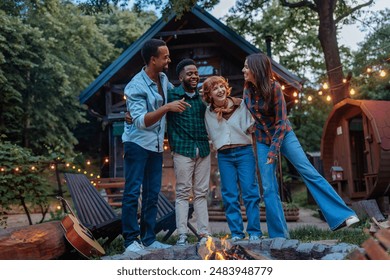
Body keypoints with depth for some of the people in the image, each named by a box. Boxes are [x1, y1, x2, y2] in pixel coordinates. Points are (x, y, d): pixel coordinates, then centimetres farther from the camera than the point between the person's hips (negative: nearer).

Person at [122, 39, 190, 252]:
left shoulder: (163, 79, 6)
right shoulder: (136, 86, -16)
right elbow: (141, 121, -23)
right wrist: (167, 108, -29)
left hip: (156, 146, 7)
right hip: (137, 144, -7)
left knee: (152, 194, 9)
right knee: (133, 192, -5)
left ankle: (148, 239, 18)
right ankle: (130, 240, 5)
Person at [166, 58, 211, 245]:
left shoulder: (203, 96, 13)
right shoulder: (172, 95, 0)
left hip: (203, 150, 4)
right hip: (183, 150, -4)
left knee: (201, 193, 7)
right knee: (183, 193, -1)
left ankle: (203, 233, 13)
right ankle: (182, 235, 5)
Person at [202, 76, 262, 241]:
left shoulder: (241, 104, 2)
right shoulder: (209, 113, 7)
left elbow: (249, 127, 4)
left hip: (244, 152, -2)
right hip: (224, 156, 2)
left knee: (250, 192, -4)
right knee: (229, 196, 2)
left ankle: (254, 232, 3)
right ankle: (236, 233, 10)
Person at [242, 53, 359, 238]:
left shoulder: (273, 87, -18)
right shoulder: (247, 90, -3)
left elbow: (281, 121, -17)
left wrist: (274, 150, -20)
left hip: (283, 135, -4)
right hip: (263, 141, 4)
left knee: (309, 172, -13)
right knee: (268, 189, -2)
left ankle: (341, 216, -7)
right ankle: (279, 236, 5)